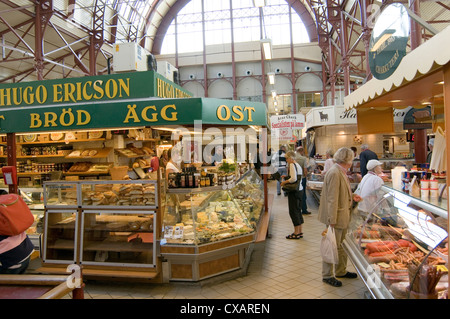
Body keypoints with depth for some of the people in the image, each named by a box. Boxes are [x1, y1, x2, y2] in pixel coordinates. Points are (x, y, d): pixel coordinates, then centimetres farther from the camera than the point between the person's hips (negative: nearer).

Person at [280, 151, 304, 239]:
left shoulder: (292, 165, -14)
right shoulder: (298, 165, 14)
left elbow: (294, 179, -24)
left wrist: (285, 182, -11)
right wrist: (287, 177, 16)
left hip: (294, 191, -9)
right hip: (299, 189, 9)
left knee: (293, 211, -1)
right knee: (297, 210, 15)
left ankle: (296, 233, 6)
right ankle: (299, 232, 23)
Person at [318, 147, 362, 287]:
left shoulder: (341, 172, 9)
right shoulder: (334, 173, -23)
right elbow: (332, 199, -25)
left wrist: (352, 196, 6)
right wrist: (332, 220, -24)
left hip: (343, 217, 10)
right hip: (336, 217, -10)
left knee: (342, 245, 21)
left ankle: (341, 271, 37)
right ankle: (327, 275, 17)